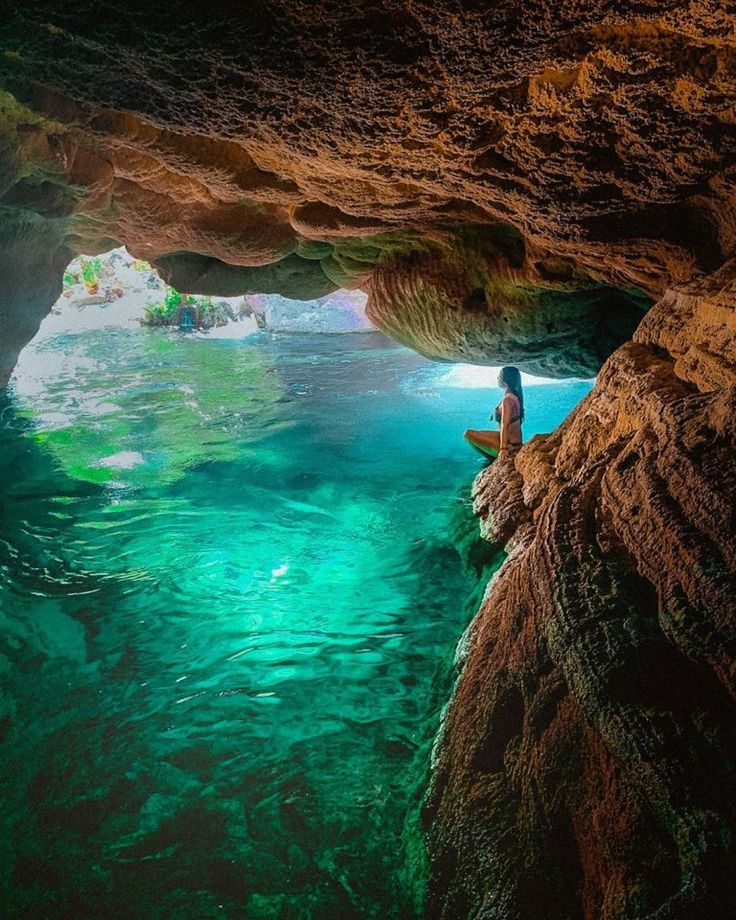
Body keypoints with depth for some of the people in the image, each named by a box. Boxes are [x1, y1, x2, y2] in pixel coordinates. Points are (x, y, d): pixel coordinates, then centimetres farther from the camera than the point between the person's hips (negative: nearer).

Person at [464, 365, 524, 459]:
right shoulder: (515, 395, 7)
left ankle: (494, 458, -1)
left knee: (468, 434, -11)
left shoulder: (507, 399, -22)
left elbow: (505, 426, -27)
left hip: (510, 445, -10)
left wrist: (503, 449, -30)